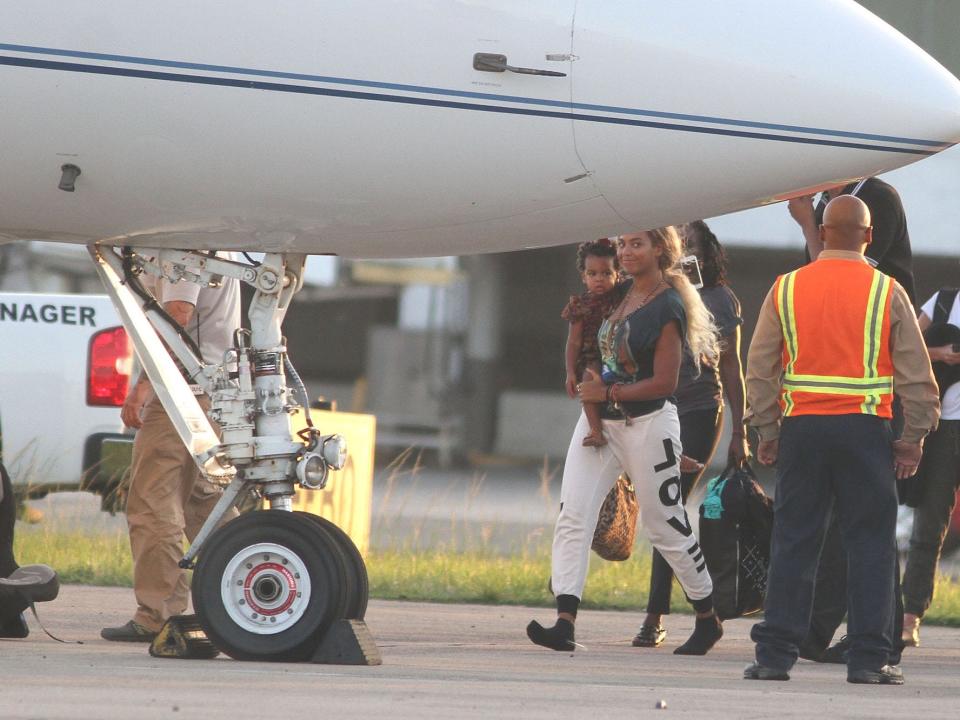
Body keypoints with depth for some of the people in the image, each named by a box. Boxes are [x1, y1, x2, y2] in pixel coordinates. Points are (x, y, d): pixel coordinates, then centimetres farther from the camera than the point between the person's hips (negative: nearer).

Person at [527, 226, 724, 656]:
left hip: (647, 424, -7)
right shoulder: (621, 292, 7)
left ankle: (708, 619, 22)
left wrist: (609, 393, -16)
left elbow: (665, 382, -17)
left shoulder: (668, 307, -14)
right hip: (599, 421, 7)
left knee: (665, 526, 4)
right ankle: (564, 623, -16)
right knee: (572, 517, -9)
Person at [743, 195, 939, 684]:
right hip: (865, 425, -2)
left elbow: (760, 366, 6)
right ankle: (868, 658, 0)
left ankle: (775, 655, 3)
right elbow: (916, 371, 0)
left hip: (802, 427, 2)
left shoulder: (786, 289, 4)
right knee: (870, 543, 3)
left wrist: (766, 431, 13)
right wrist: (913, 437, 7)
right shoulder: (887, 293, 0)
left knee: (793, 542, 6)